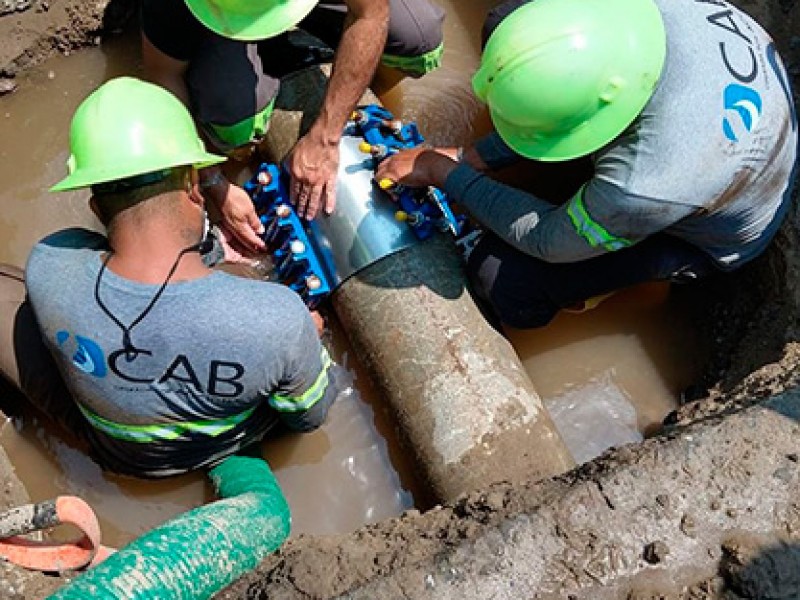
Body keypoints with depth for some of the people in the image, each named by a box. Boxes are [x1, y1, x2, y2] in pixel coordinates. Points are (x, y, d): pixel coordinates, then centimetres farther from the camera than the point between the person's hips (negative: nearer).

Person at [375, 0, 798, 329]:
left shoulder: (646, 187, -45)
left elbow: (547, 240, -24)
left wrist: (444, 173, -17)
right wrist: (474, 158, -13)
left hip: (706, 240, -5)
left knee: (497, 275, -14)